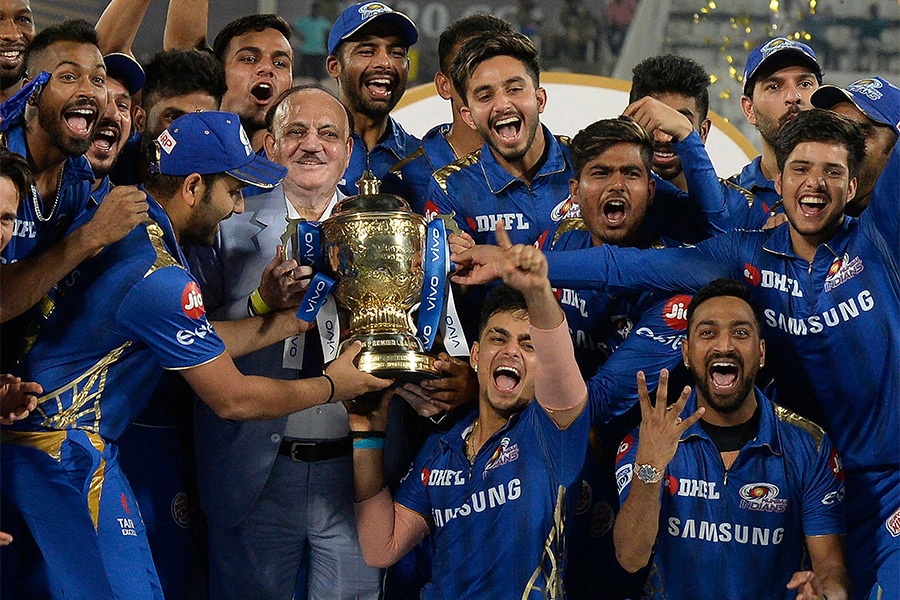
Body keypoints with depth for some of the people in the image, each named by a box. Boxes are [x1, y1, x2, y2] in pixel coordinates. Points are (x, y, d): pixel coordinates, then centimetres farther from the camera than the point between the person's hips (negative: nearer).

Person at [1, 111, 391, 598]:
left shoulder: (127, 228, 7)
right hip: (64, 454, -10)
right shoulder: (161, 278, -21)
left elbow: (208, 346, 15)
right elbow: (232, 399, -12)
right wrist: (331, 386, 1)